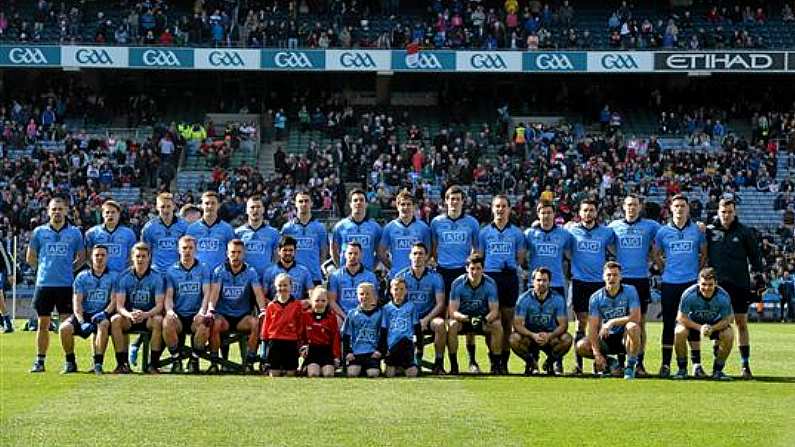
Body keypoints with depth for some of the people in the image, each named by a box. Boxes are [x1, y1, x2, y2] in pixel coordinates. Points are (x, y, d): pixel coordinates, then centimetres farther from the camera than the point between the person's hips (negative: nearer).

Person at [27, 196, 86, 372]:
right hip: (44, 284, 1)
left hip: (66, 285, -1)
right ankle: (39, 361, 10)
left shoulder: (74, 233, 6)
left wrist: (68, 269, 4)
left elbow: (82, 257, 13)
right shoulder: (39, 232, 7)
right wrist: (42, 269, 6)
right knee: (43, 324, 4)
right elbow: (30, 258, 14)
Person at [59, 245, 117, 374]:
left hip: (102, 315, -2)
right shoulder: (82, 277, 11)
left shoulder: (113, 276, 8)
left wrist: (104, 313, -20)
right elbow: (77, 302, 3)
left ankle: (98, 363, -35)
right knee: (64, 328, -25)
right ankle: (70, 363, -7)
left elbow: (114, 301, 0)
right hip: (84, 314, 2)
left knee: (103, 324, -38)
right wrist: (82, 322, -14)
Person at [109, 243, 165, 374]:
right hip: (129, 316, 1)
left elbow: (159, 305, -12)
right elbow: (119, 305, -8)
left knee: (158, 320, -33)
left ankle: (154, 364, -28)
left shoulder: (156, 277, -4)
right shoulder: (124, 277, -2)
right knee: (115, 320, -29)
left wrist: (146, 314, -32)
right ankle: (122, 363, -24)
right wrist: (129, 315, -31)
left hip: (149, 315, -1)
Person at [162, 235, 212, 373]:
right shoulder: (171, 271, 13)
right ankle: (176, 359, -13)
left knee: (204, 325, -34)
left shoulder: (203, 270, 11)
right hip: (178, 315, 1)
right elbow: (169, 295, 6)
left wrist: (202, 311, -17)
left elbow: (206, 293, 1)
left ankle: (194, 359, -10)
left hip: (196, 315, -1)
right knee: (167, 324, -33)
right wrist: (169, 310, -16)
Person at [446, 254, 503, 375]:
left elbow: (494, 310, -15)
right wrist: (468, 319, -39)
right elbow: (452, 311, -20)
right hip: (462, 318, -1)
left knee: (497, 326, -28)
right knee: (452, 325, -33)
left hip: (484, 319, 1)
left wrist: (485, 320, -37)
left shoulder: (490, 283, -12)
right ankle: (453, 364, -23)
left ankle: (495, 364, -16)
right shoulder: (458, 283, -16)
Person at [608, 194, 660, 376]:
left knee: (640, 322, 1)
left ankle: (639, 363, 6)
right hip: (621, 279, 1)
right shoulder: (614, 226, 9)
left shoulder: (650, 226, 4)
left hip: (642, 279, -1)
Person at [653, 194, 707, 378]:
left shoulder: (697, 230, 4)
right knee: (668, 324, 2)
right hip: (669, 283, 0)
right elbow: (655, 254, 17)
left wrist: (698, 270, 8)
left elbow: (704, 253, 15)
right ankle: (666, 364, 7)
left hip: (691, 282, 0)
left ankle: (697, 364, 3)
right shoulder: (663, 231, 5)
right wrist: (665, 269, 9)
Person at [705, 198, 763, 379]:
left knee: (742, 323, 2)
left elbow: (755, 256, 7)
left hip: (740, 284, 0)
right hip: (717, 284, 0)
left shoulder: (744, 232, 2)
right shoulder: (709, 231, 3)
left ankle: (746, 364, 6)